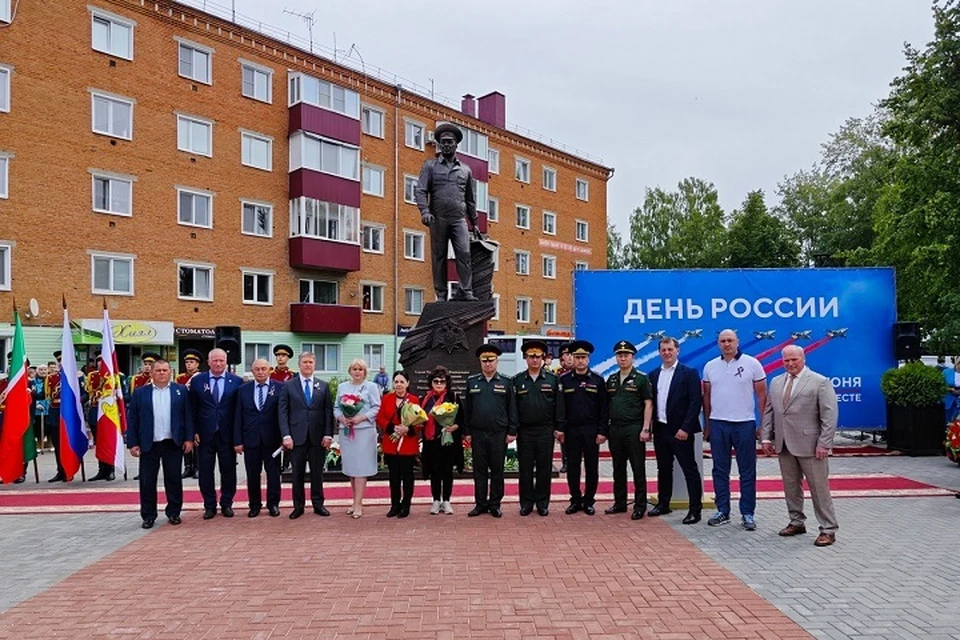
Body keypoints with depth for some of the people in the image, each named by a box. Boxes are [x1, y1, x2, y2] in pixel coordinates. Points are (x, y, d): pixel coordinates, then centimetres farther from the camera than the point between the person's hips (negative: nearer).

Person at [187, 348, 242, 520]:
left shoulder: (236, 381, 0)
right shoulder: (197, 381, 3)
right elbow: (193, 409, 4)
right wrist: (194, 432, -2)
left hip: (227, 434, 0)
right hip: (204, 434, 1)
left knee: (228, 471, 7)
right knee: (205, 471, 6)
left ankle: (227, 504, 20)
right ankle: (209, 505, 19)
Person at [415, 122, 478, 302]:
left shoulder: (465, 170, 17)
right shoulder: (430, 166, 10)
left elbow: (470, 198, 21)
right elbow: (421, 190, 0)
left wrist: (474, 222, 18)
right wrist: (424, 211, -16)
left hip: (459, 219, 2)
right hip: (438, 219, -1)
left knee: (464, 253, -11)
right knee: (439, 257, 0)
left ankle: (466, 291, -11)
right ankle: (441, 294, 4)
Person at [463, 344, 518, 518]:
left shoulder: (506, 382, 1)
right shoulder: (472, 381, 5)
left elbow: (512, 409, 1)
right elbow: (466, 408, 6)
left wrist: (512, 431, -4)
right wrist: (466, 432, 3)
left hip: (499, 434, -1)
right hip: (477, 433, 2)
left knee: (497, 470, 6)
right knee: (479, 470, 7)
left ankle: (495, 504, 16)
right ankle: (480, 504, 17)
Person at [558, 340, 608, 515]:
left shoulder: (598, 380, 2)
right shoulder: (564, 380, 3)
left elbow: (604, 408, 0)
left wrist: (602, 431, -6)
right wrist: (559, 429, -2)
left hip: (591, 430, 0)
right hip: (571, 430, 1)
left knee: (591, 467, 5)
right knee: (572, 467, 5)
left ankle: (589, 501, 16)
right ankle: (575, 500, 16)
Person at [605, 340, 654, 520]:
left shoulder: (641, 379, -2)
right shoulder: (611, 379, 12)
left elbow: (648, 404, -6)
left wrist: (645, 429, -12)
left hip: (634, 428, -5)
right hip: (615, 429, 5)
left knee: (638, 469, 0)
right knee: (618, 468, 12)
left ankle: (640, 506, 8)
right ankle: (620, 503, 22)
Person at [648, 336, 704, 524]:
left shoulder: (689, 373, -5)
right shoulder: (653, 375, 10)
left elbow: (696, 402, -11)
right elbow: (650, 402, 11)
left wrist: (685, 428, -17)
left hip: (680, 431, -5)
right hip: (660, 429, 6)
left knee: (690, 470, -1)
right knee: (663, 469, 15)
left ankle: (695, 509, 4)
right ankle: (663, 504, 26)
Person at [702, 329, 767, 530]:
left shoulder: (752, 364, -2)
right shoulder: (710, 366, 6)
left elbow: (761, 394, -1)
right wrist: (706, 424, 9)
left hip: (744, 424, -3)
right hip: (718, 424, 3)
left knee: (747, 471, 4)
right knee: (720, 470, 9)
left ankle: (747, 514, 13)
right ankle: (722, 512, 18)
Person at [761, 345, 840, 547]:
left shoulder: (820, 382, -3)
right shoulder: (776, 383, 13)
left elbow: (829, 415, -8)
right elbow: (768, 412, 15)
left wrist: (824, 443, -14)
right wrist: (766, 437, 6)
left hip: (809, 445, -5)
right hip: (784, 445, 5)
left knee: (819, 488, 0)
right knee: (791, 486, 11)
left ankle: (828, 530, 8)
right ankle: (796, 522, 24)